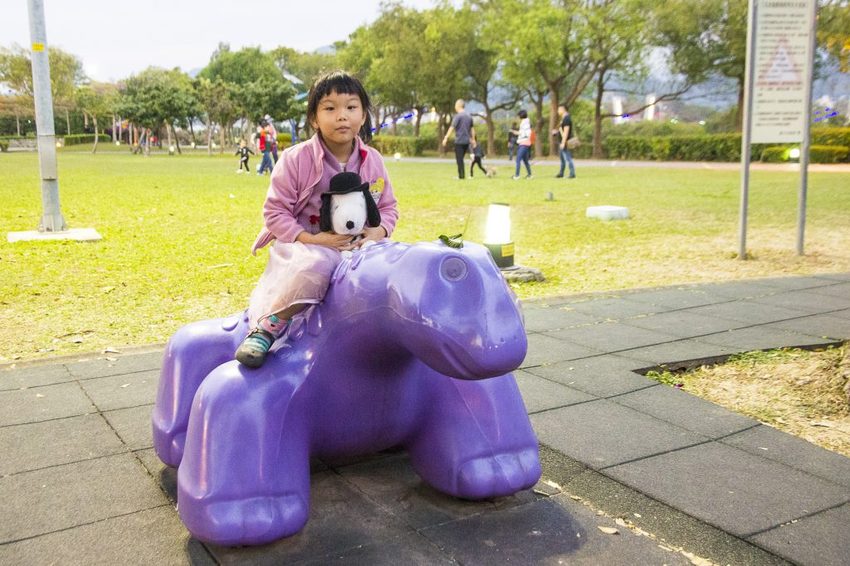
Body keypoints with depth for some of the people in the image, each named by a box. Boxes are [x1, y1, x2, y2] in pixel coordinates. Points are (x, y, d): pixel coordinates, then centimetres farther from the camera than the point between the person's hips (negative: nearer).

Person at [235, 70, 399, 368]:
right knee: (315, 265, -39)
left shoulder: (373, 161, 2)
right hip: (303, 245, -5)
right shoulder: (296, 159, -11)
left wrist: (379, 231, -11)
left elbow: (388, 207, 12)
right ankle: (265, 328, -23)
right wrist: (312, 239, -21)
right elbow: (274, 211, -9)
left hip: (357, 247, 5)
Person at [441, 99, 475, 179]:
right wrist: (473, 139, 21)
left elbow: (452, 127, -15)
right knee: (461, 159, 15)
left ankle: (461, 175, -3)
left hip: (459, 141, -7)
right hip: (466, 141, 7)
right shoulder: (469, 116, 11)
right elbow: (472, 129, 16)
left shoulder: (458, 116, -10)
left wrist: (446, 138, -16)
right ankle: (461, 175, 15)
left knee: (459, 159, -1)